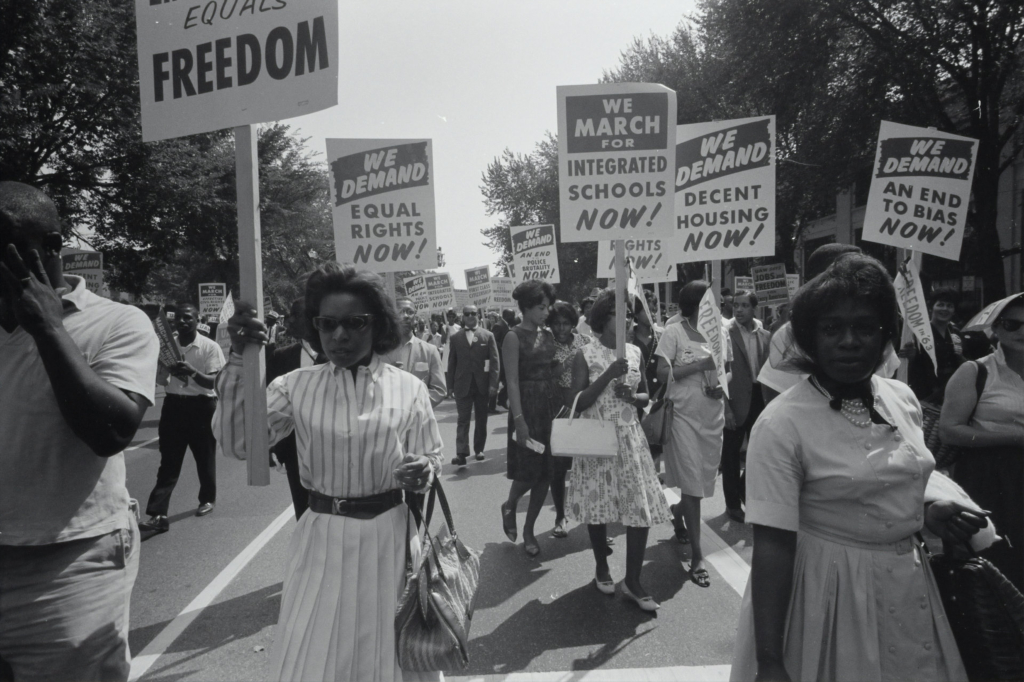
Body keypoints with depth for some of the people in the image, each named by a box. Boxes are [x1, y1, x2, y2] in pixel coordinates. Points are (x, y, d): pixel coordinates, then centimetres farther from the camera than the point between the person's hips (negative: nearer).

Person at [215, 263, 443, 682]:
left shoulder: (408, 388, -4)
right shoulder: (297, 386, -2)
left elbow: (432, 458, 2)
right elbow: (236, 443, -11)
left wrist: (423, 472, -22)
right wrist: (238, 360, -18)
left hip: (388, 536, 0)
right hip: (322, 538, 1)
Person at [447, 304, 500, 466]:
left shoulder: (488, 336, 2)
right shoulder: (455, 337, 5)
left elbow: (494, 361, -2)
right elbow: (452, 362, 6)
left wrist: (493, 384, -10)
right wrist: (451, 385, 0)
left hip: (482, 384, 1)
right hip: (463, 384, 0)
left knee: (481, 419, 9)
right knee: (463, 419, -5)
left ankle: (479, 449, 22)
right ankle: (461, 453, -8)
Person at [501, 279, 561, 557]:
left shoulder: (548, 334, 10)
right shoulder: (514, 336, -8)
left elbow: (554, 372, 9)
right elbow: (512, 381, -13)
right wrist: (519, 419, -19)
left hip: (552, 405, 6)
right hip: (528, 406, -6)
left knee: (546, 471, 7)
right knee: (529, 470, -1)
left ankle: (529, 530, 21)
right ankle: (509, 506, 31)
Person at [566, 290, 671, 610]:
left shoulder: (635, 352, 5)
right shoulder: (586, 354, -7)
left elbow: (645, 395, 14)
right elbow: (576, 402, -12)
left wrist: (632, 396, -9)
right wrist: (608, 375, -21)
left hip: (630, 438, 3)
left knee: (641, 508, -2)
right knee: (598, 505, 8)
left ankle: (632, 581, 13)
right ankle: (601, 568, 32)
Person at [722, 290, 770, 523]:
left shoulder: (765, 335, 7)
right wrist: (726, 408, -16)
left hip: (759, 399, 5)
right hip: (736, 401, -5)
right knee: (731, 453, 7)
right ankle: (733, 503, 22)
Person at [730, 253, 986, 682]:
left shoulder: (903, 399, -1)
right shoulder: (781, 424, -22)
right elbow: (772, 546, -23)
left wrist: (929, 514, -3)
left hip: (908, 585, 6)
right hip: (830, 591, -6)